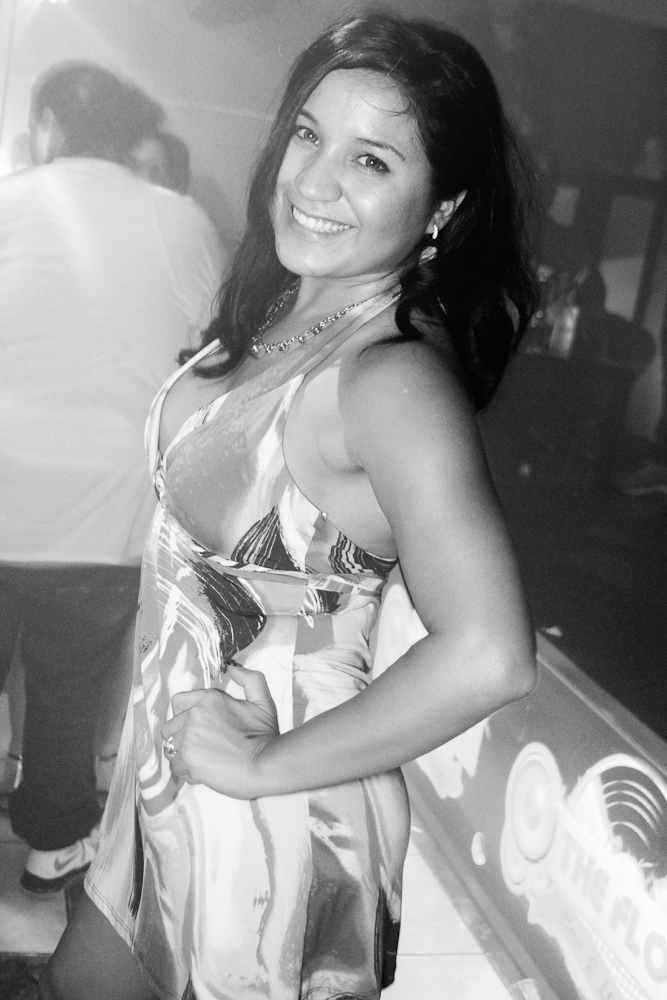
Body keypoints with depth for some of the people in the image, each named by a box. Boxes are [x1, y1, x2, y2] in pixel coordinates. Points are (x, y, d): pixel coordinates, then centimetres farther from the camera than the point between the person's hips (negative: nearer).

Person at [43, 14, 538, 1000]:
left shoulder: (395, 375, -27)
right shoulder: (278, 312, -2)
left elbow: (488, 656, -38)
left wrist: (265, 763, -24)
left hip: (268, 825, -7)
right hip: (174, 753, 8)